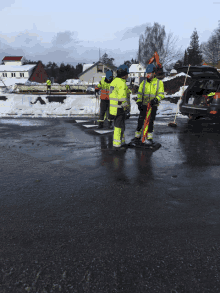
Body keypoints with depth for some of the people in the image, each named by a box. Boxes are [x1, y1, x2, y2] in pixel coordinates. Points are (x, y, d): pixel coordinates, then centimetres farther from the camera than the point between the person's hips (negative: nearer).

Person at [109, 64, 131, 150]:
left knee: (118, 125, 18)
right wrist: (127, 110, -16)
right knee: (119, 126, -1)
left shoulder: (114, 81, 13)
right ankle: (117, 145, 6)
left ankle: (121, 142, 29)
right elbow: (123, 99, -21)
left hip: (114, 107, 9)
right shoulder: (122, 83, -17)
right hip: (120, 109, -9)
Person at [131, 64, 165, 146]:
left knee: (150, 122, 2)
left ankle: (149, 138, 11)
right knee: (140, 120, 2)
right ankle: (137, 136, 13)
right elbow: (139, 94, 9)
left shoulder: (159, 82, 2)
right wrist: (139, 102, -4)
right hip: (144, 105, 2)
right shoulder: (143, 83, 9)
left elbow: (161, 94, -2)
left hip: (153, 106, -2)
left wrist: (156, 99, -21)